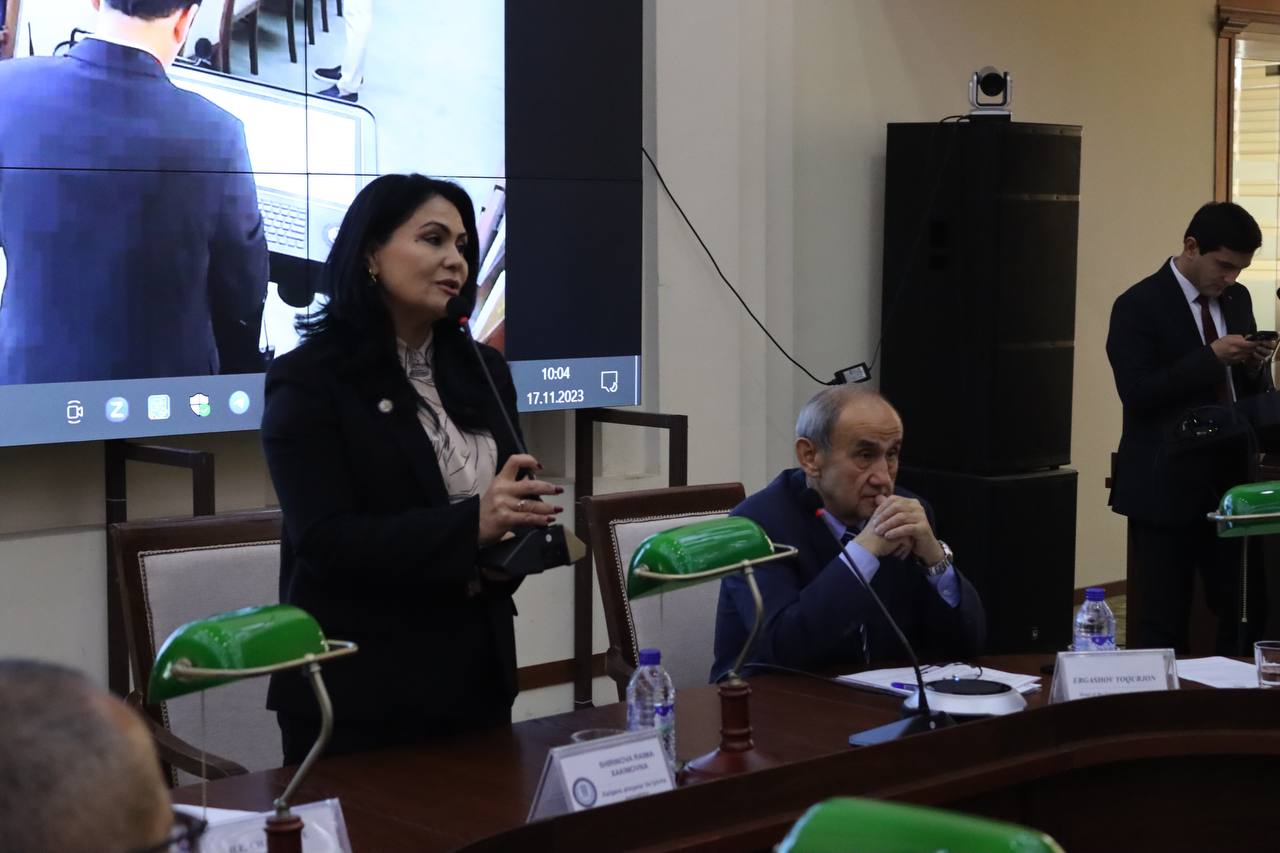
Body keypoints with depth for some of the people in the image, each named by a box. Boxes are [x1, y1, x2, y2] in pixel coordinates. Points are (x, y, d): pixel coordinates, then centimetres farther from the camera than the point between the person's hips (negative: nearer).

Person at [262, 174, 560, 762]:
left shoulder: (482, 370, 9)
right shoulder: (309, 381, -9)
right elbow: (326, 539, -18)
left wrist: (520, 528, -10)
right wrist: (472, 525, -27)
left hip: (476, 671, 6)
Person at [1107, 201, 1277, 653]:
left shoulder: (1237, 299, 12)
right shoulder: (1139, 305, -8)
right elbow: (1137, 393, -18)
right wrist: (1210, 357, -21)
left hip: (1230, 479, 6)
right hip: (1167, 487, -5)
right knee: (1162, 627, 1)